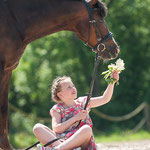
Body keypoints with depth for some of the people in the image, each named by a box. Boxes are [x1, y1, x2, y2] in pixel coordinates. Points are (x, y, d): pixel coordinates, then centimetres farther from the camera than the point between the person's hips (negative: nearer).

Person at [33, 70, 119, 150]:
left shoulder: (83, 102, 17)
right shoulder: (57, 109, 11)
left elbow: (105, 99, 12)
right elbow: (56, 129, -6)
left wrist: (112, 82, 0)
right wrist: (76, 118, -9)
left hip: (80, 143, 0)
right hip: (61, 141, 0)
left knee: (87, 129, -35)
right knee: (38, 127, -20)